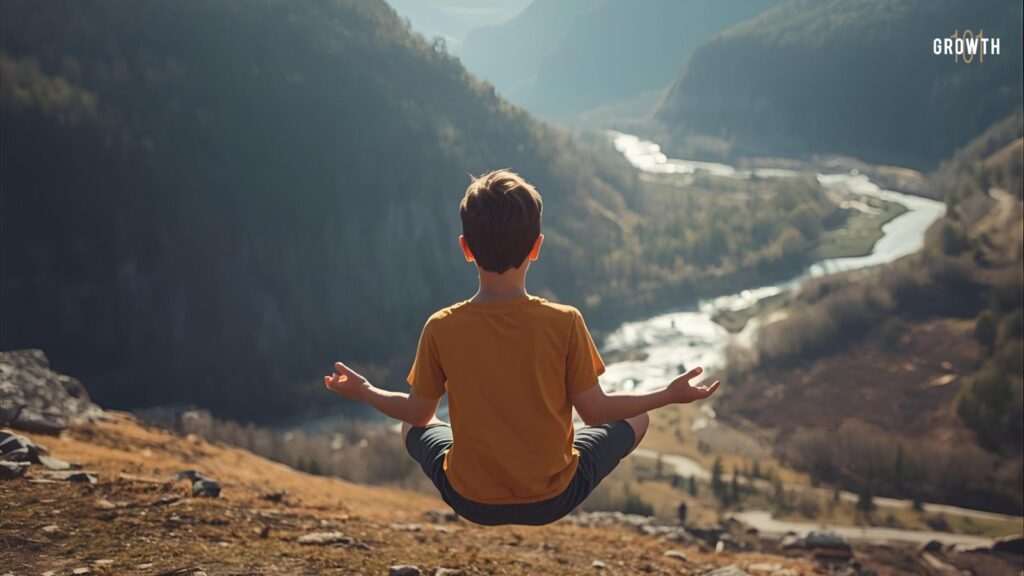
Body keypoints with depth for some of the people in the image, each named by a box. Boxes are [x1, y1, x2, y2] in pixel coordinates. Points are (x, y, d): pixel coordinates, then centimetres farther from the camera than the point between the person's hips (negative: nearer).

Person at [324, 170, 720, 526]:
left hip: (471, 501, 2)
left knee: (412, 427, 31)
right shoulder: (565, 323, -20)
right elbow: (595, 412, -9)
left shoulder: (440, 329, -16)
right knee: (634, 419, 22)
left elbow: (418, 412, -2)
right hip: (552, 499, -1)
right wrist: (670, 394, 5)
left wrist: (364, 391, 17)